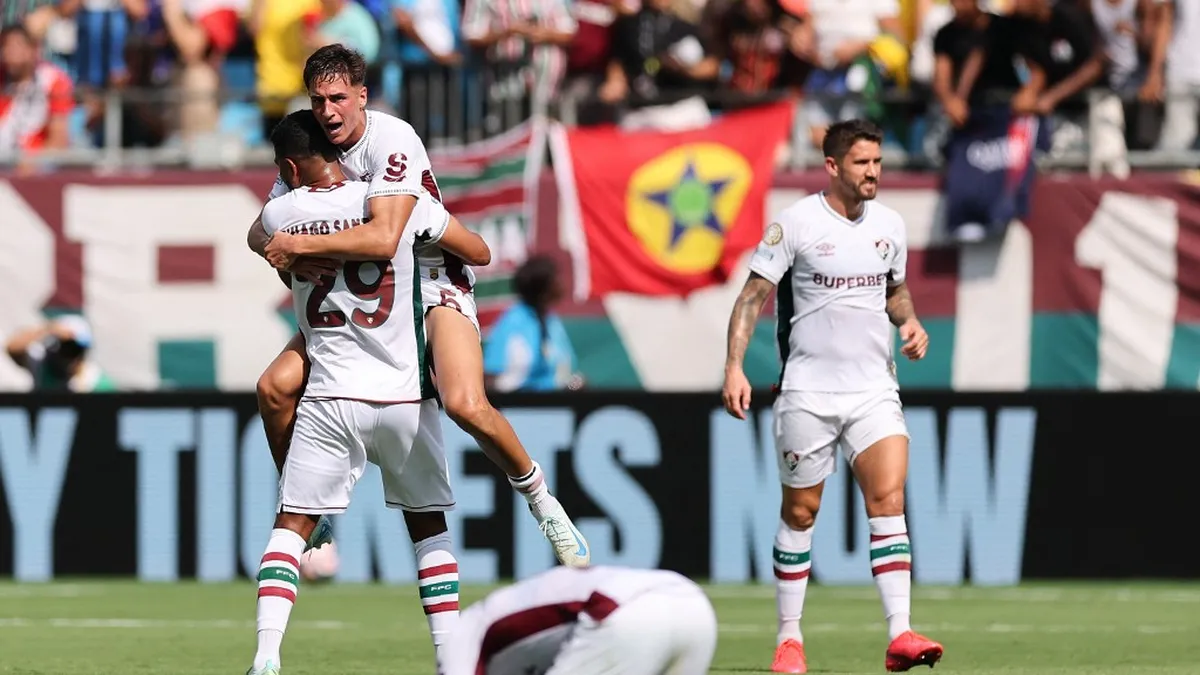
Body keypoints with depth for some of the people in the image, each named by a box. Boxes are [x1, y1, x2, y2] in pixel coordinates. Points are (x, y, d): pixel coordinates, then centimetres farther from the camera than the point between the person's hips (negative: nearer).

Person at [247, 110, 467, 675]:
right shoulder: (405, 202, -2)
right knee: (428, 524, 17)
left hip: (332, 399, -1)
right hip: (403, 394, 1)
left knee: (292, 524, 7)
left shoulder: (281, 215, -1)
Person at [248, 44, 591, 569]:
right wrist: (282, 252, -21)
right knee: (275, 387, -10)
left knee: (466, 406, -28)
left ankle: (539, 497, -3)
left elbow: (383, 238, -35)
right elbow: (260, 232, 2)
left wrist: (299, 244, -30)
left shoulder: (392, 141, -23)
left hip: (432, 282, -6)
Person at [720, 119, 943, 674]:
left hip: (874, 389, 3)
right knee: (800, 512, 5)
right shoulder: (796, 223, -8)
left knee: (889, 500, -12)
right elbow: (753, 296, -7)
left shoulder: (890, 225, 7)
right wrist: (734, 367, -16)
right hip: (808, 391, -3)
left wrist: (910, 322, 3)